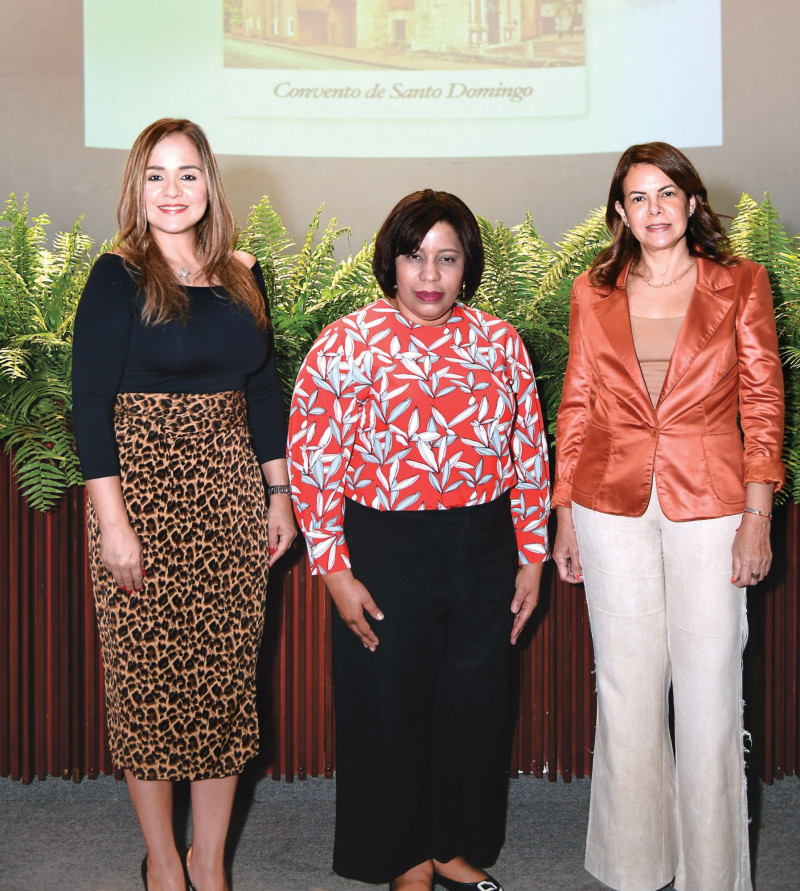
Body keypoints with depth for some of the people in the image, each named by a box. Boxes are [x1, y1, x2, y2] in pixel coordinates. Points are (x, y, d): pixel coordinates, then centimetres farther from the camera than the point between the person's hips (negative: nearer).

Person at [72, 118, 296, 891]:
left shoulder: (243, 277, 9)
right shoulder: (119, 278, -6)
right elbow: (90, 404, -10)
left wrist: (278, 494, 12)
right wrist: (113, 522, -15)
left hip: (230, 491, 5)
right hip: (144, 487, -4)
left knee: (227, 673, 8)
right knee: (149, 676, 3)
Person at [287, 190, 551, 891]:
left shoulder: (500, 343, 4)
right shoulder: (346, 346, -7)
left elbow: (529, 451, 8)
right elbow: (312, 462, -7)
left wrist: (532, 558, 7)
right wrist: (335, 571, -10)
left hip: (485, 552, 4)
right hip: (385, 553, -3)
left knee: (476, 705, 14)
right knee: (392, 709, 9)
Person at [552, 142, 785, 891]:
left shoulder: (740, 284, 1)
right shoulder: (594, 292, 6)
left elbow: (763, 403, 0)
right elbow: (576, 406, 9)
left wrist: (757, 516, -6)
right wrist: (563, 514, 7)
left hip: (708, 504, -1)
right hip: (613, 506, 2)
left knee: (709, 688, 3)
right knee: (626, 687, 9)